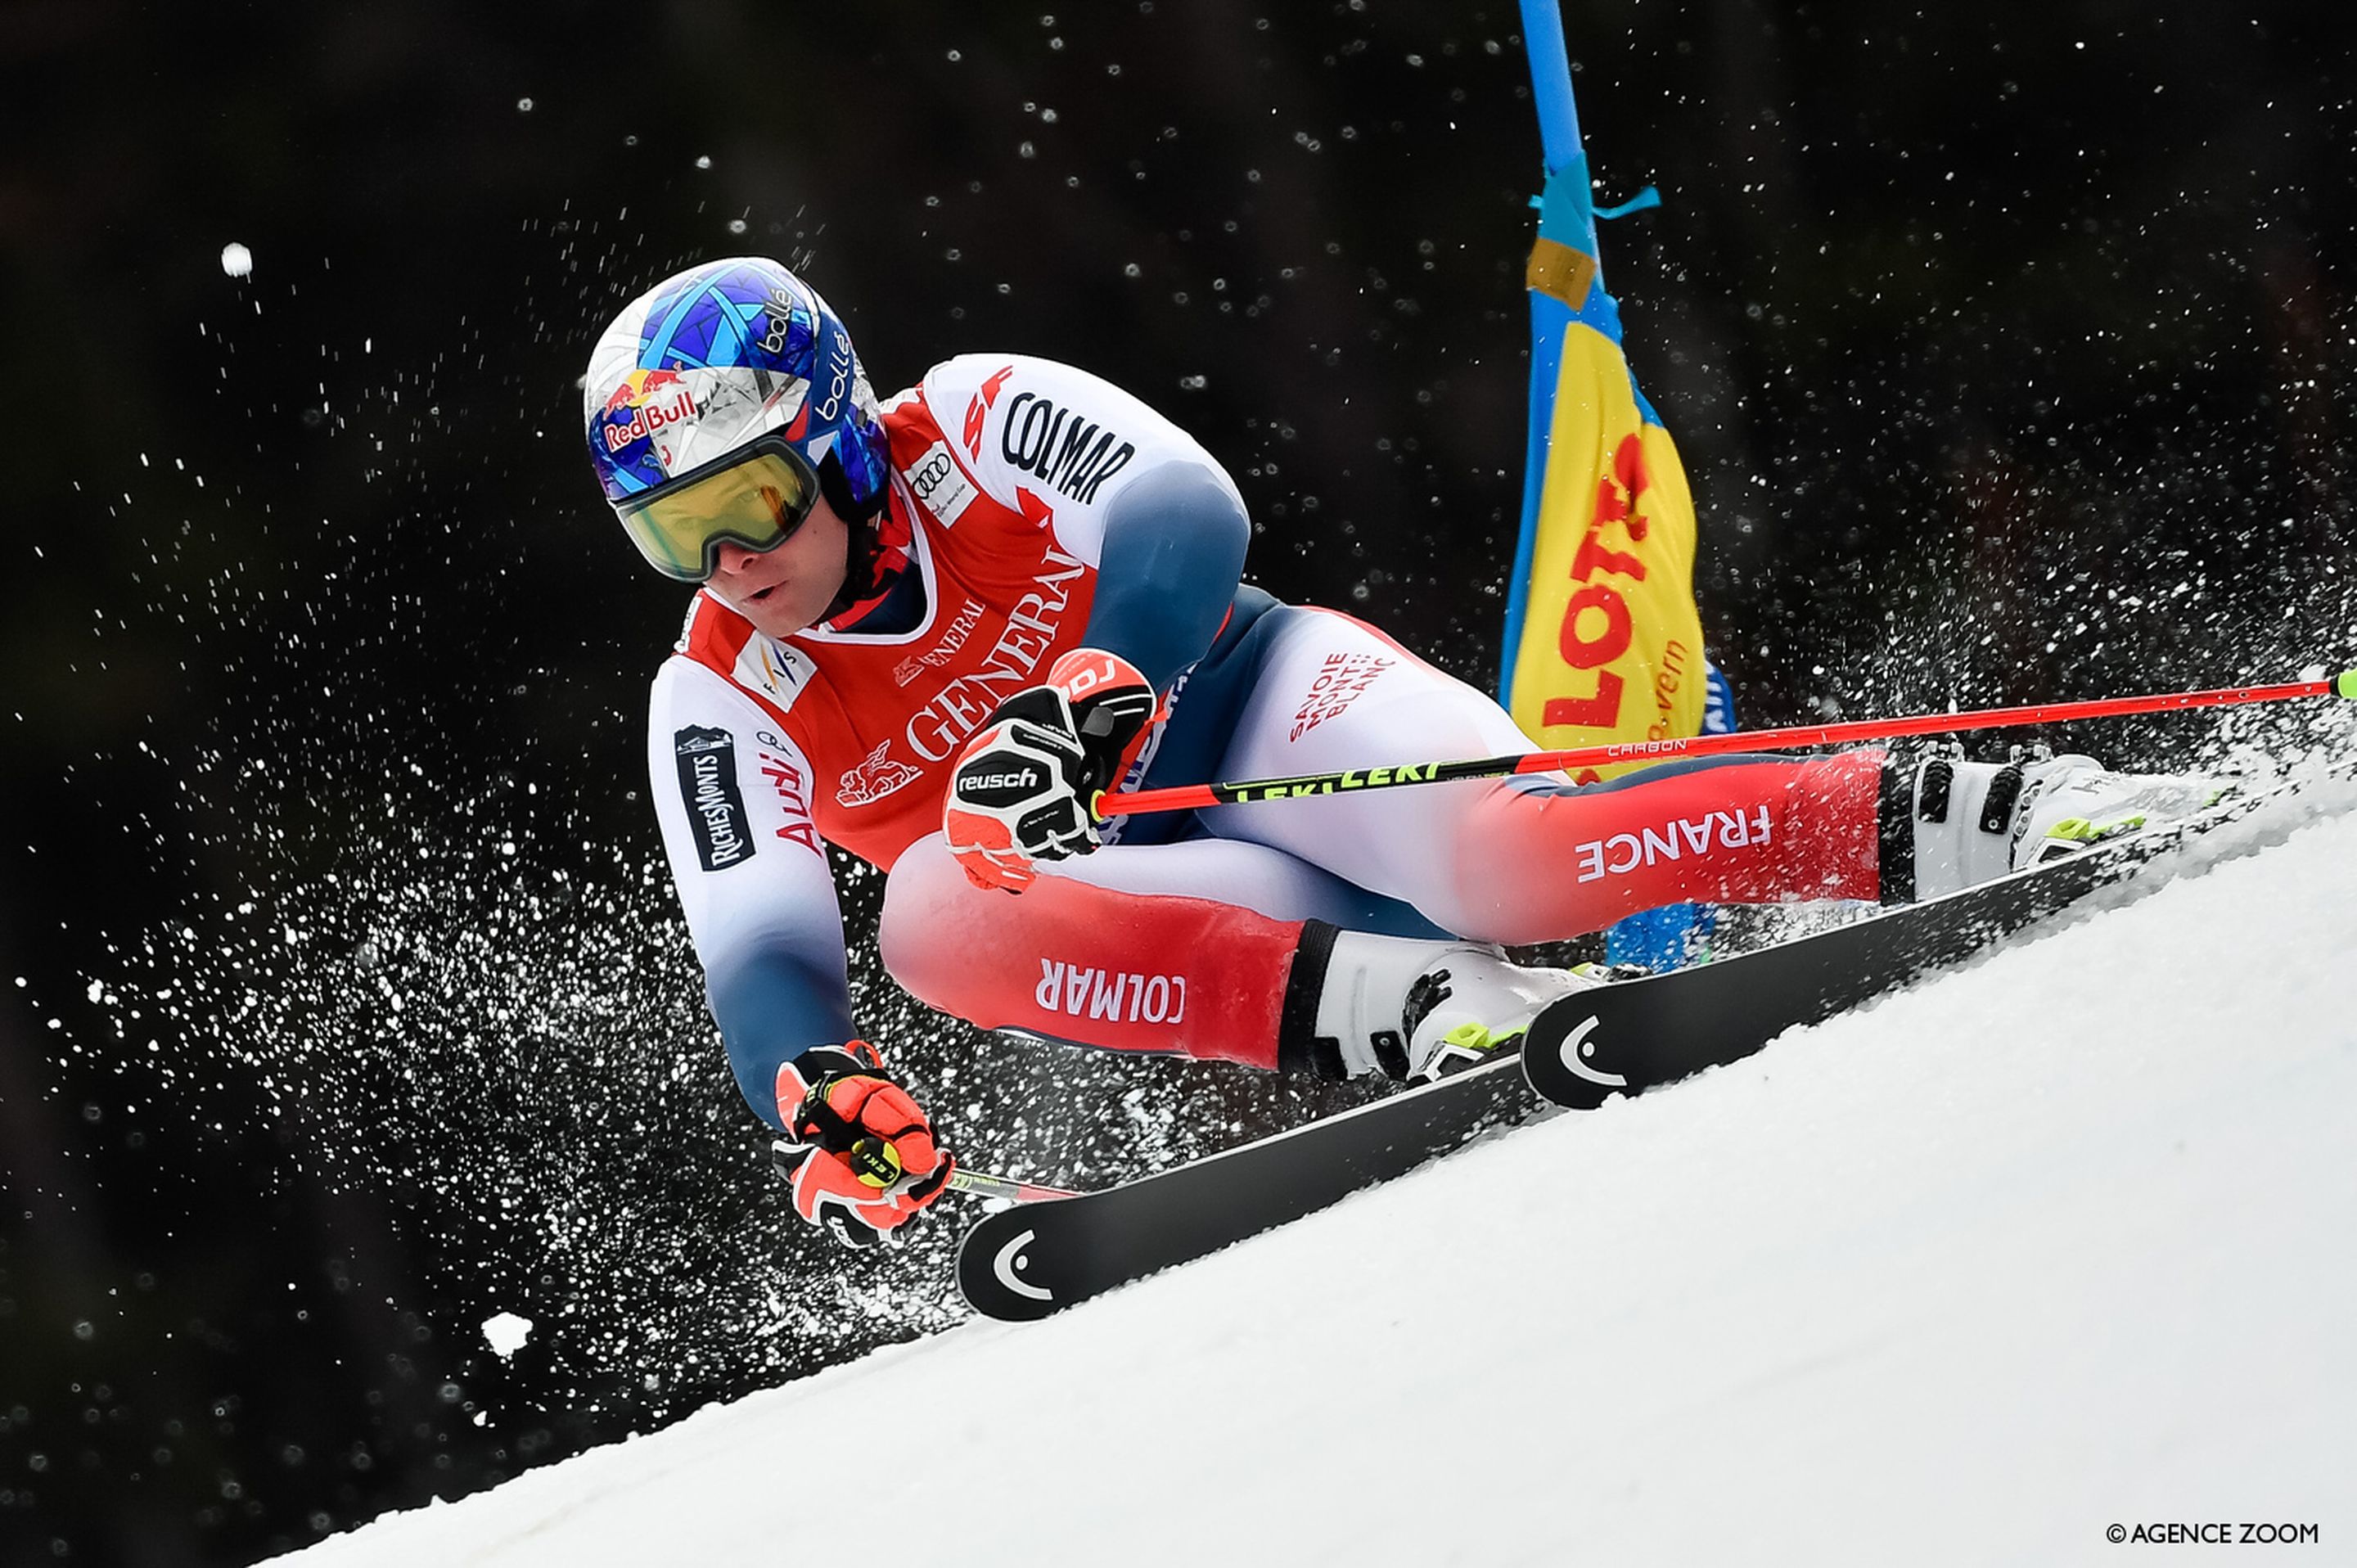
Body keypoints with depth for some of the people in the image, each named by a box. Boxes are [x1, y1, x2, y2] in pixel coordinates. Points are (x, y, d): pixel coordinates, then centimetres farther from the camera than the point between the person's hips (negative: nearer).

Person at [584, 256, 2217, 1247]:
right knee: (933, 913, -29)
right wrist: (831, 1111, -31)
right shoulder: (720, 707, -1)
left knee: (1502, 849, -34)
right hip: (1142, 900, 3)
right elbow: (761, 961, -10)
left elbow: (1187, 515, -21)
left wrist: (1072, 701, -37)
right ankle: (1423, 1010, -35)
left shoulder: (975, 424, -7)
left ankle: (1980, 819, -27)